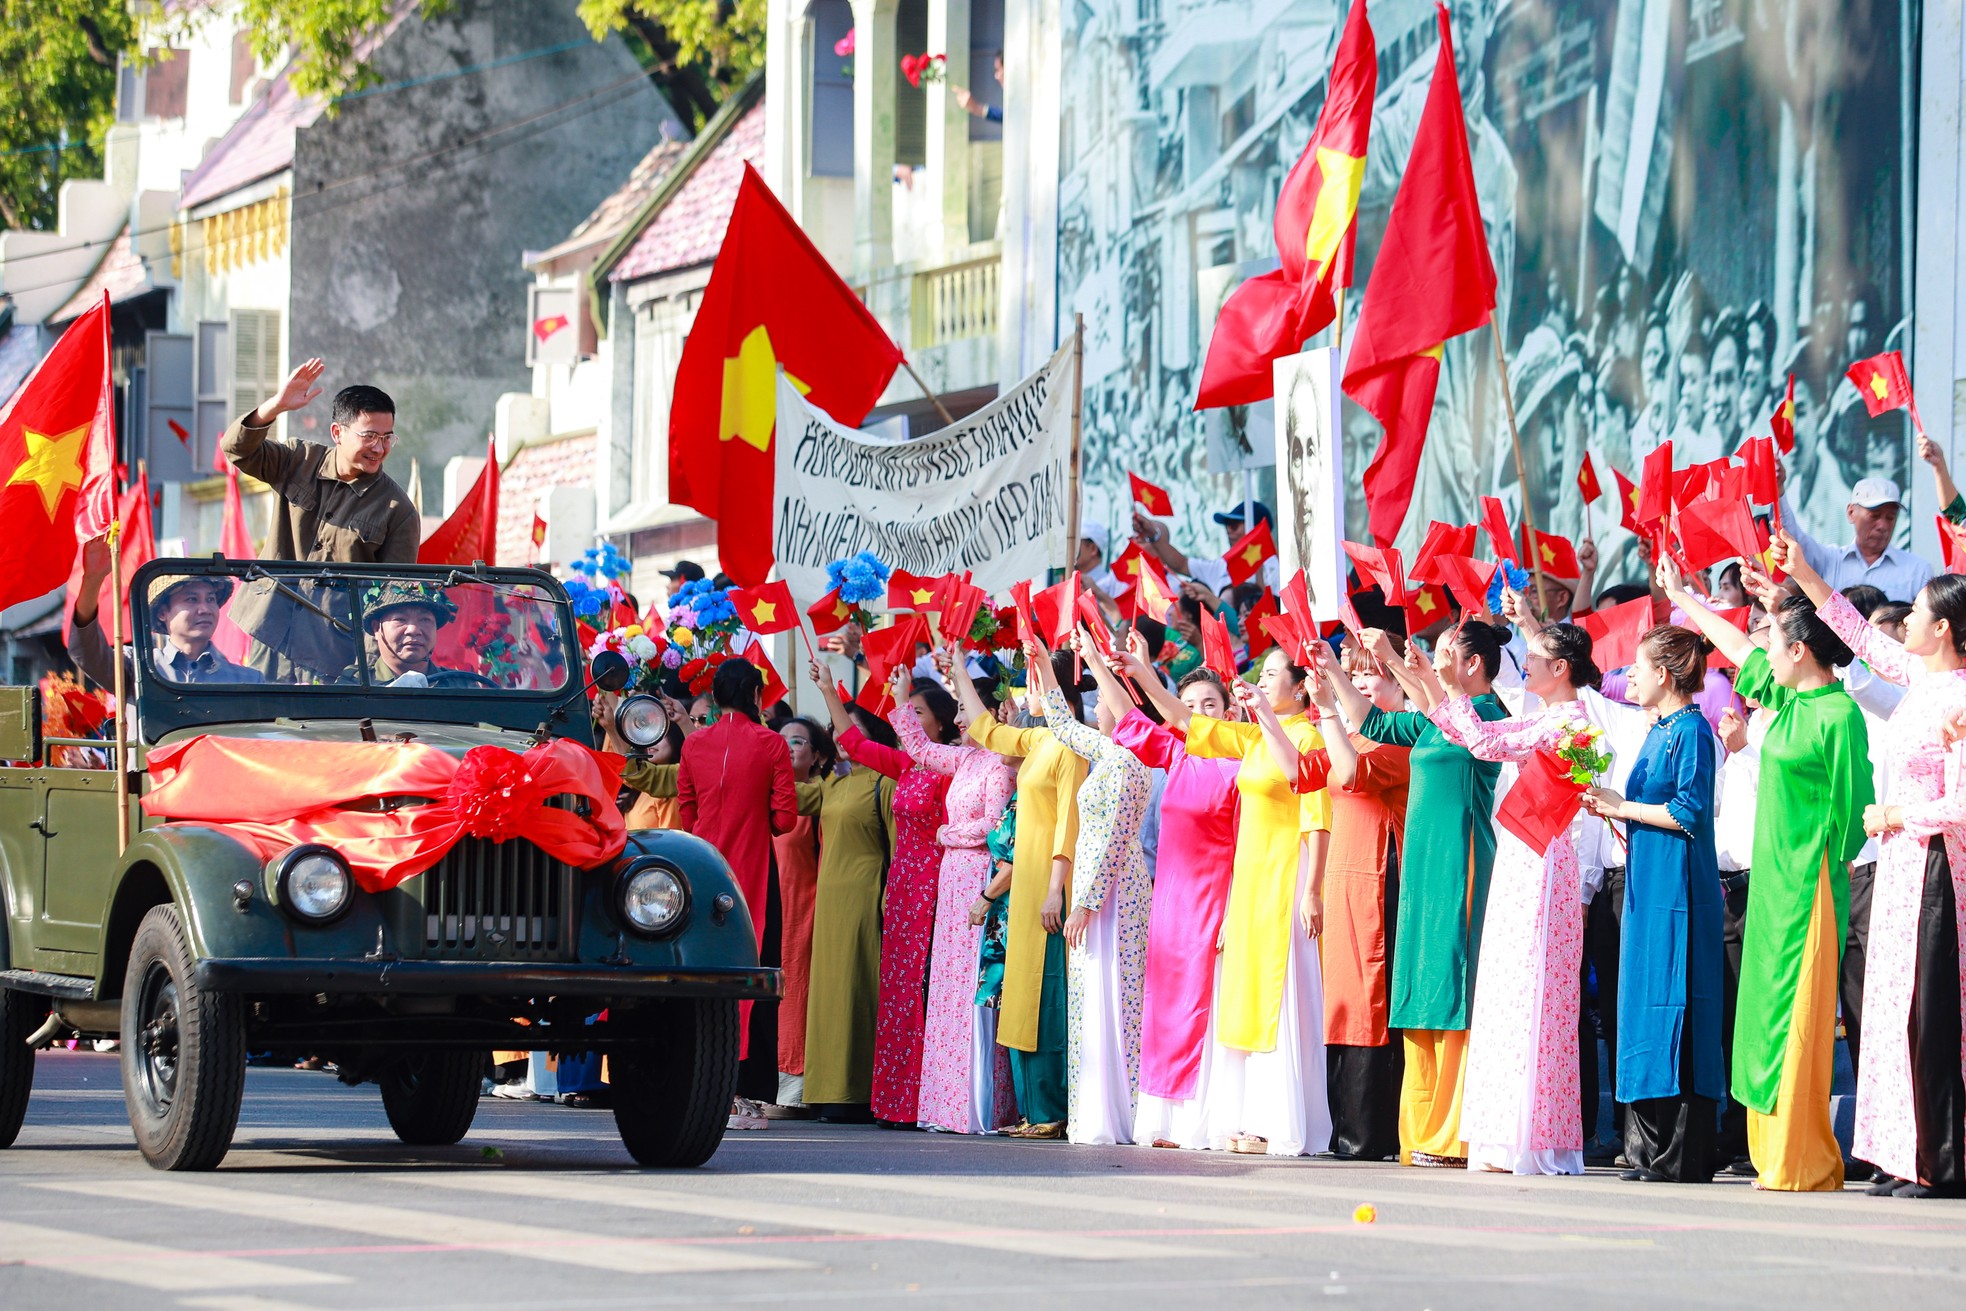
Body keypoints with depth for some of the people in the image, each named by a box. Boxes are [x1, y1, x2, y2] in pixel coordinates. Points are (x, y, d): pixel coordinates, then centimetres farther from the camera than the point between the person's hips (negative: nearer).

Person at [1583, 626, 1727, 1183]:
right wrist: (1612, 808, 8)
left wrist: (1624, 807, -10)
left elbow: (1689, 813, -18)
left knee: (1674, 1010, -10)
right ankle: (1652, 1151, 11)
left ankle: (1683, 1155, -9)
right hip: (1647, 886, 10)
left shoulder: (1692, 731, -10)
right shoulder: (1658, 732, 17)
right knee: (1645, 1005, 8)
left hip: (1678, 886, -10)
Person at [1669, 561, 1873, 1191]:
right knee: (1767, 1012, 9)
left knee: (1794, 1018, -7)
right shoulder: (1789, 697, 11)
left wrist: (1828, 880, -12)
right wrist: (1681, 597, 37)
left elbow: (1850, 809, -12)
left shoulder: (1839, 714, -13)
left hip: (1810, 882, -9)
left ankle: (1802, 1166, -4)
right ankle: (1781, 1157, 13)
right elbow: (1738, 647, 27)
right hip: (1772, 879, 9)